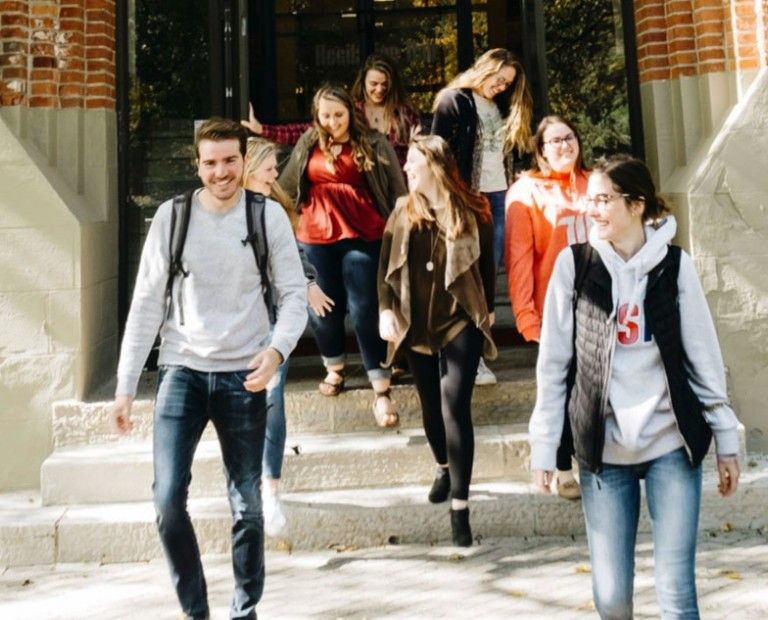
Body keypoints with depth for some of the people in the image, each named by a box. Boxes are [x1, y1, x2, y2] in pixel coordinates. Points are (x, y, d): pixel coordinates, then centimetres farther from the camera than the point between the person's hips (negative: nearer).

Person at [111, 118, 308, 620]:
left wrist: (276, 349, -20)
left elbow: (294, 294, 0)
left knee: (248, 506, 7)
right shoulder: (172, 215, -1)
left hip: (243, 376, 0)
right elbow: (147, 303, 1)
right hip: (182, 372, 1)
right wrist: (126, 386, -1)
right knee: (168, 498, -6)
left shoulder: (269, 216, -2)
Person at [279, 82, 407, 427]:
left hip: (362, 235, -3)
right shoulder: (308, 145, 8)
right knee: (324, 306, 11)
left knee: (364, 310, -6)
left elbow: (396, 190, 0)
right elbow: (287, 185, 17)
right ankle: (334, 368, 37)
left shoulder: (373, 144, -1)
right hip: (317, 236, 3)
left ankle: (381, 391, -1)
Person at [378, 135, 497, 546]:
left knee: (454, 407, -13)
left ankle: (459, 507, -7)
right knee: (431, 407, 16)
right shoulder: (403, 211, 5)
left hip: (461, 323, -4)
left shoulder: (472, 212, -4)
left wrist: (486, 310, 8)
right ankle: (444, 468, 45)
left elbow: (486, 264, 4)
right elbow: (386, 265, 5)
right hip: (417, 325, 4)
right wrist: (386, 310, -5)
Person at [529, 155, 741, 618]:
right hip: (603, 449, 0)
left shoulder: (675, 264, -2)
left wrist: (726, 439, 4)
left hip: (672, 446, 0)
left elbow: (704, 357, 3)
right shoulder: (573, 264, -3)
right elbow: (554, 362, -1)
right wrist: (544, 445, -1)